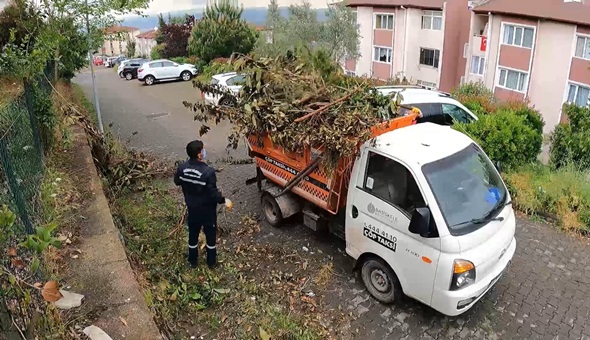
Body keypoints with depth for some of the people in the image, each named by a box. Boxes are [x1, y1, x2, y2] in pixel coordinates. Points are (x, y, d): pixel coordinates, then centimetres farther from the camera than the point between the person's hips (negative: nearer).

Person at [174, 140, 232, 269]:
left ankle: (193, 261, 40)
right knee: (210, 236, 17)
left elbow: (177, 182, 5)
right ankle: (211, 262, 34)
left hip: (192, 208, 5)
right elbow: (213, 193, -25)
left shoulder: (182, 168, -14)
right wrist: (224, 200, -9)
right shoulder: (208, 172, -31)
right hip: (207, 210, -4)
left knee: (193, 235, 23)